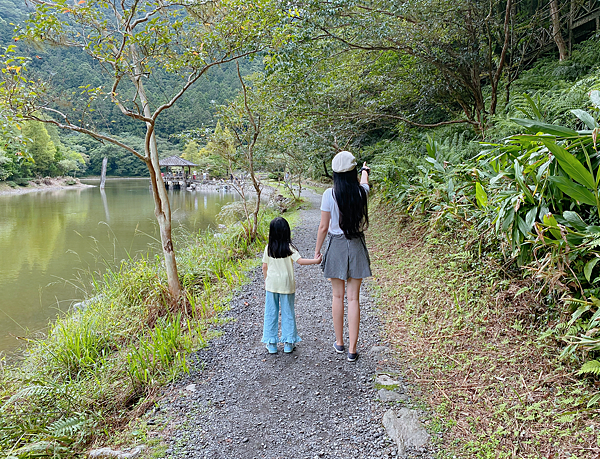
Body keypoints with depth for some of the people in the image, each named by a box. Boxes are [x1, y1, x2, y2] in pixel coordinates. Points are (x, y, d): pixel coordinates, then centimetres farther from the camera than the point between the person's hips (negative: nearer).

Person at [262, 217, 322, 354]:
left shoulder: (268, 248, -2)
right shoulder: (289, 248, -12)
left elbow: (264, 267, 3)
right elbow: (299, 261, -22)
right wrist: (315, 261, -17)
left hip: (271, 285, 2)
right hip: (286, 285, -2)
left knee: (271, 313, 10)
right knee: (288, 313, 10)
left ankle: (271, 344, 15)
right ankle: (288, 343, 16)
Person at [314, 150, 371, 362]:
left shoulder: (330, 194, -12)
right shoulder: (361, 192, -6)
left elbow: (323, 227, -8)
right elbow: (364, 182, 21)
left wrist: (317, 251, 6)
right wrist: (365, 170, 45)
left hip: (336, 246, -1)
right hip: (357, 246, 1)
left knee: (337, 296, 13)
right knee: (354, 298, 6)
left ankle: (339, 343, 26)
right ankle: (352, 349, 11)